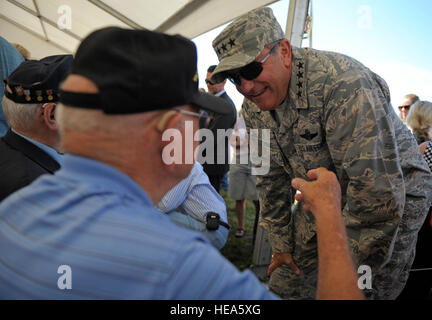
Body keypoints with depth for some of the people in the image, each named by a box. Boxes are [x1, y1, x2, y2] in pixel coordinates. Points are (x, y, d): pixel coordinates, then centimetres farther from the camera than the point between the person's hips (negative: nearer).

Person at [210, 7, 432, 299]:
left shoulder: (343, 83, -31)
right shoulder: (253, 106, -6)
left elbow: (378, 190, -33)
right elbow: (272, 179, 5)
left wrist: (355, 274, -23)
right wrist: (281, 244, 9)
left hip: (395, 196, -6)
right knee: (284, 288, 7)